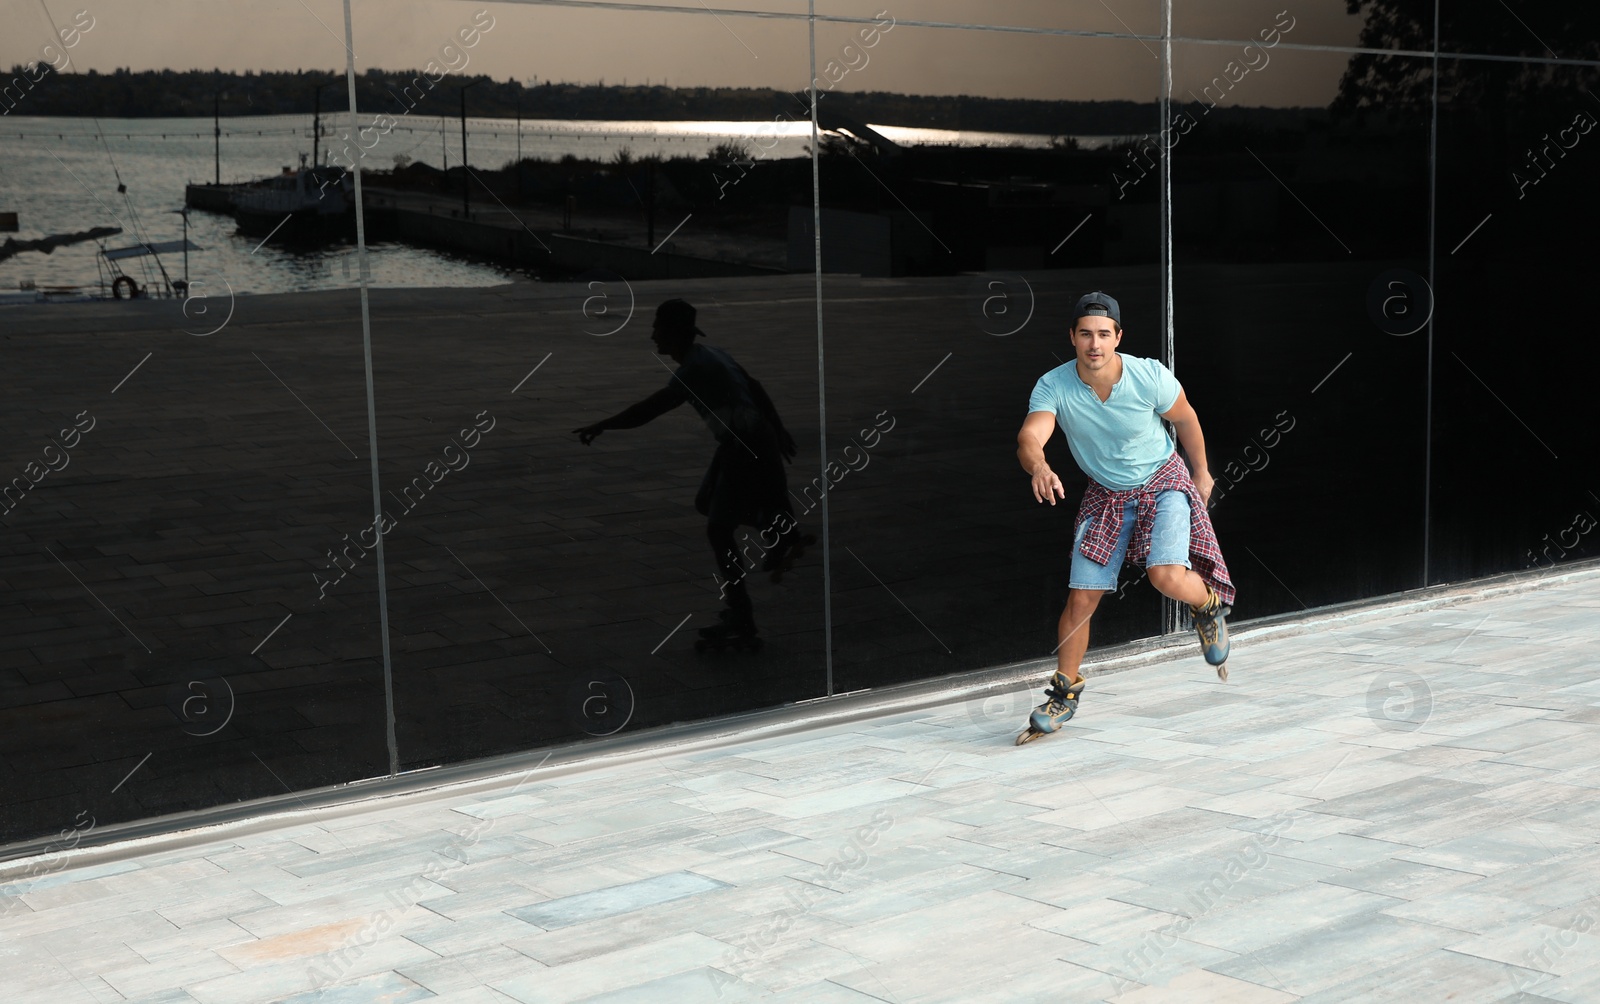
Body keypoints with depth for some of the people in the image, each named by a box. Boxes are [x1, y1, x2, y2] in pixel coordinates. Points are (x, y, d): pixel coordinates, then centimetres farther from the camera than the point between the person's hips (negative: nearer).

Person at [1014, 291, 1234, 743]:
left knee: (1167, 576, -25)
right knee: (1080, 600, -2)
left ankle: (1210, 606, 12)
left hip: (1163, 482, -2)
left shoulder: (1150, 376, -23)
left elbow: (1185, 419, -3)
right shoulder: (1053, 386, -21)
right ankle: (1065, 693, 18)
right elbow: (1029, 437, -37)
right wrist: (1040, 467, -59)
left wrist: (1201, 473, 8)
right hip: (1106, 495, 2)